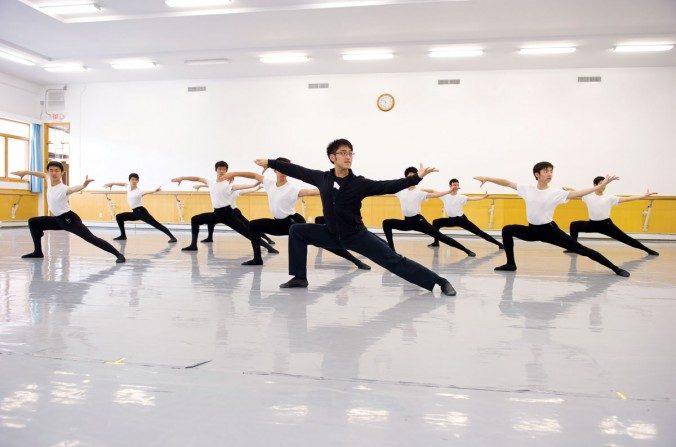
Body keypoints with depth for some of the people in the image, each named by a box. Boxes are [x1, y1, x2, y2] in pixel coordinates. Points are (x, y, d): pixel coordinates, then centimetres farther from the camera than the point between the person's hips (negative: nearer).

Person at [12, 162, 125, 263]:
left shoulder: (64, 189, -24)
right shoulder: (49, 181, 0)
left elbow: (76, 188, -46)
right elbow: (42, 174, 23)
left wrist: (84, 184, -68)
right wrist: (25, 172, 33)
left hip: (69, 219, -9)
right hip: (58, 219, 9)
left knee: (91, 238, -20)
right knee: (33, 222, 15)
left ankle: (118, 254, -25)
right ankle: (38, 252, 22)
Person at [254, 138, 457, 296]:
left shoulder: (359, 183, -14)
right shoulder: (322, 178, -5)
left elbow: (389, 186, -20)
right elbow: (298, 171, 4)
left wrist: (417, 178, -30)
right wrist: (270, 163, 8)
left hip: (357, 235, -4)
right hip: (331, 234, 4)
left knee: (394, 261, -11)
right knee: (296, 231, -4)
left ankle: (441, 282, -7)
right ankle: (299, 278, 7)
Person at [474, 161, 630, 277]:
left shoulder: (556, 193, -11)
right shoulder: (528, 189, -4)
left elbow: (577, 193, -19)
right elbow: (507, 183, -2)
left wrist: (600, 186, -28)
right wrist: (487, 178, -7)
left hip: (550, 230, -3)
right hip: (532, 230, 3)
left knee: (581, 249, -6)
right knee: (507, 230, -6)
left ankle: (615, 268, 3)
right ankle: (511, 264, 4)